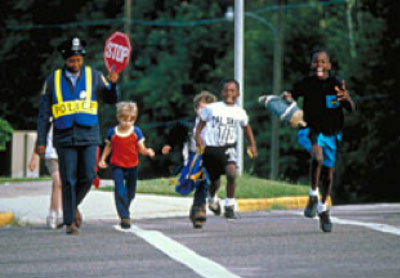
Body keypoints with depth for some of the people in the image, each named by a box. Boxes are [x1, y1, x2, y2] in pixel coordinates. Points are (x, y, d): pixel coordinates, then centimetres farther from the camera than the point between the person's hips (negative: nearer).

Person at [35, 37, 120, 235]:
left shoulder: (93, 76, 5)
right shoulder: (53, 80, 4)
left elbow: (111, 99, 9)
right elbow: (44, 113, 6)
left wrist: (113, 84, -13)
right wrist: (41, 141, 2)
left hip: (88, 136, 1)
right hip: (64, 137, -1)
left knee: (88, 176, -8)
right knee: (68, 180, -4)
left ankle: (74, 205, 21)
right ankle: (69, 222, 4)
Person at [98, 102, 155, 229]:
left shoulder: (136, 132, -5)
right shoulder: (112, 132, -4)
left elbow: (141, 149, -4)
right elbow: (108, 147, 11)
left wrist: (147, 151, -24)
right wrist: (102, 159, 3)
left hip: (132, 166, 2)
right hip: (117, 166, -2)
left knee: (130, 193, 14)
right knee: (120, 192, -17)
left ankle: (124, 210, 40)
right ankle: (124, 217, -15)